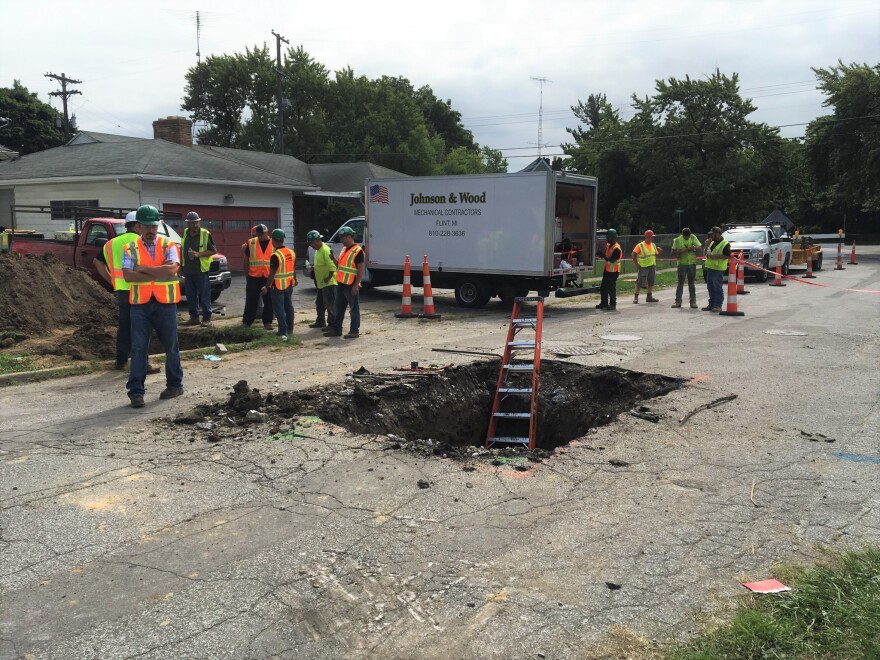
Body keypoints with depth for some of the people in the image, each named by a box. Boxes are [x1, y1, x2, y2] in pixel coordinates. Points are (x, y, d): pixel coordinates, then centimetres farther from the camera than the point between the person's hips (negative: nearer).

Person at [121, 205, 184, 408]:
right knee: (138, 347, -2)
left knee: (171, 346, 10)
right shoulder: (130, 249, 3)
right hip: (140, 304, 0)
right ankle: (136, 391, 2)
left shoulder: (169, 246, 1)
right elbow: (127, 275, -12)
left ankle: (175, 384, 25)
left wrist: (144, 268, -13)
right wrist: (158, 274, -14)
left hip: (165, 303, 0)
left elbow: (172, 269, -16)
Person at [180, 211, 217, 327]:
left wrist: (198, 254, -19)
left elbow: (213, 250, -9)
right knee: (190, 296, 10)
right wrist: (181, 263, 18)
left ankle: (206, 318, 3)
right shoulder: (185, 233, 9)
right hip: (188, 270, 6)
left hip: (201, 270, -6)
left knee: (204, 296, -3)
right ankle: (194, 317, 18)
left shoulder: (205, 234, -8)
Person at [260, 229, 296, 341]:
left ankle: (283, 333, -5)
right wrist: (294, 280, 27)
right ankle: (289, 329, 26)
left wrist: (267, 286, -14)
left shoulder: (275, 255, -19)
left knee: (279, 309, -3)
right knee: (288, 307, 17)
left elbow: (272, 273, -20)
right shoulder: (291, 252, 4)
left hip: (278, 286, -7)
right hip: (289, 284, 7)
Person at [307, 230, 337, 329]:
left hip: (328, 283, -11)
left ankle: (332, 324, 1)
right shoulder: (318, 250, 13)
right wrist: (314, 267, 11)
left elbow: (332, 266, -24)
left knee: (330, 304, -4)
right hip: (321, 283, 11)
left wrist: (329, 277, -22)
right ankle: (320, 322, 31)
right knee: (319, 303, 19)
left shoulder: (325, 250, -18)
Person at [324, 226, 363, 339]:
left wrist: (356, 285, -20)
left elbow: (361, 269, -16)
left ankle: (354, 331, 6)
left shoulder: (357, 251, -12)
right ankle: (336, 329, 22)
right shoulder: (344, 249, 16)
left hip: (351, 285, -9)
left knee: (354, 308, 1)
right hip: (341, 284, 9)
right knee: (339, 308, 14)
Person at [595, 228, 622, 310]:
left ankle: (612, 305, 5)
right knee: (603, 288, 12)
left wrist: (604, 256, -28)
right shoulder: (608, 245, 12)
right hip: (607, 270, 9)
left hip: (613, 271, -9)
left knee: (611, 288, -3)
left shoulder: (616, 248, -17)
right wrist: (601, 255, 0)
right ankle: (604, 303, 21)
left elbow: (612, 260, -24)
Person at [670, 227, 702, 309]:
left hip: (692, 263, 1)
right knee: (680, 283, 0)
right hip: (682, 264, -1)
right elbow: (673, 253, -3)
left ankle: (693, 302, 8)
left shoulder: (693, 238, 2)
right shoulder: (677, 240, -3)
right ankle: (678, 301, 2)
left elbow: (699, 248, 3)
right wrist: (680, 251, -21)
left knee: (691, 283, 6)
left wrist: (694, 248, -19)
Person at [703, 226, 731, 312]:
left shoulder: (725, 244, -8)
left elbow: (727, 256, -16)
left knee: (718, 288, -6)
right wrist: (707, 244, 8)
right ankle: (711, 304, 20)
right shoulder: (712, 243, 19)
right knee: (710, 287, 13)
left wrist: (715, 256, -20)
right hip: (710, 267, 9)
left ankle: (718, 306, -3)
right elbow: (706, 252, 23)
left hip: (718, 269, -9)